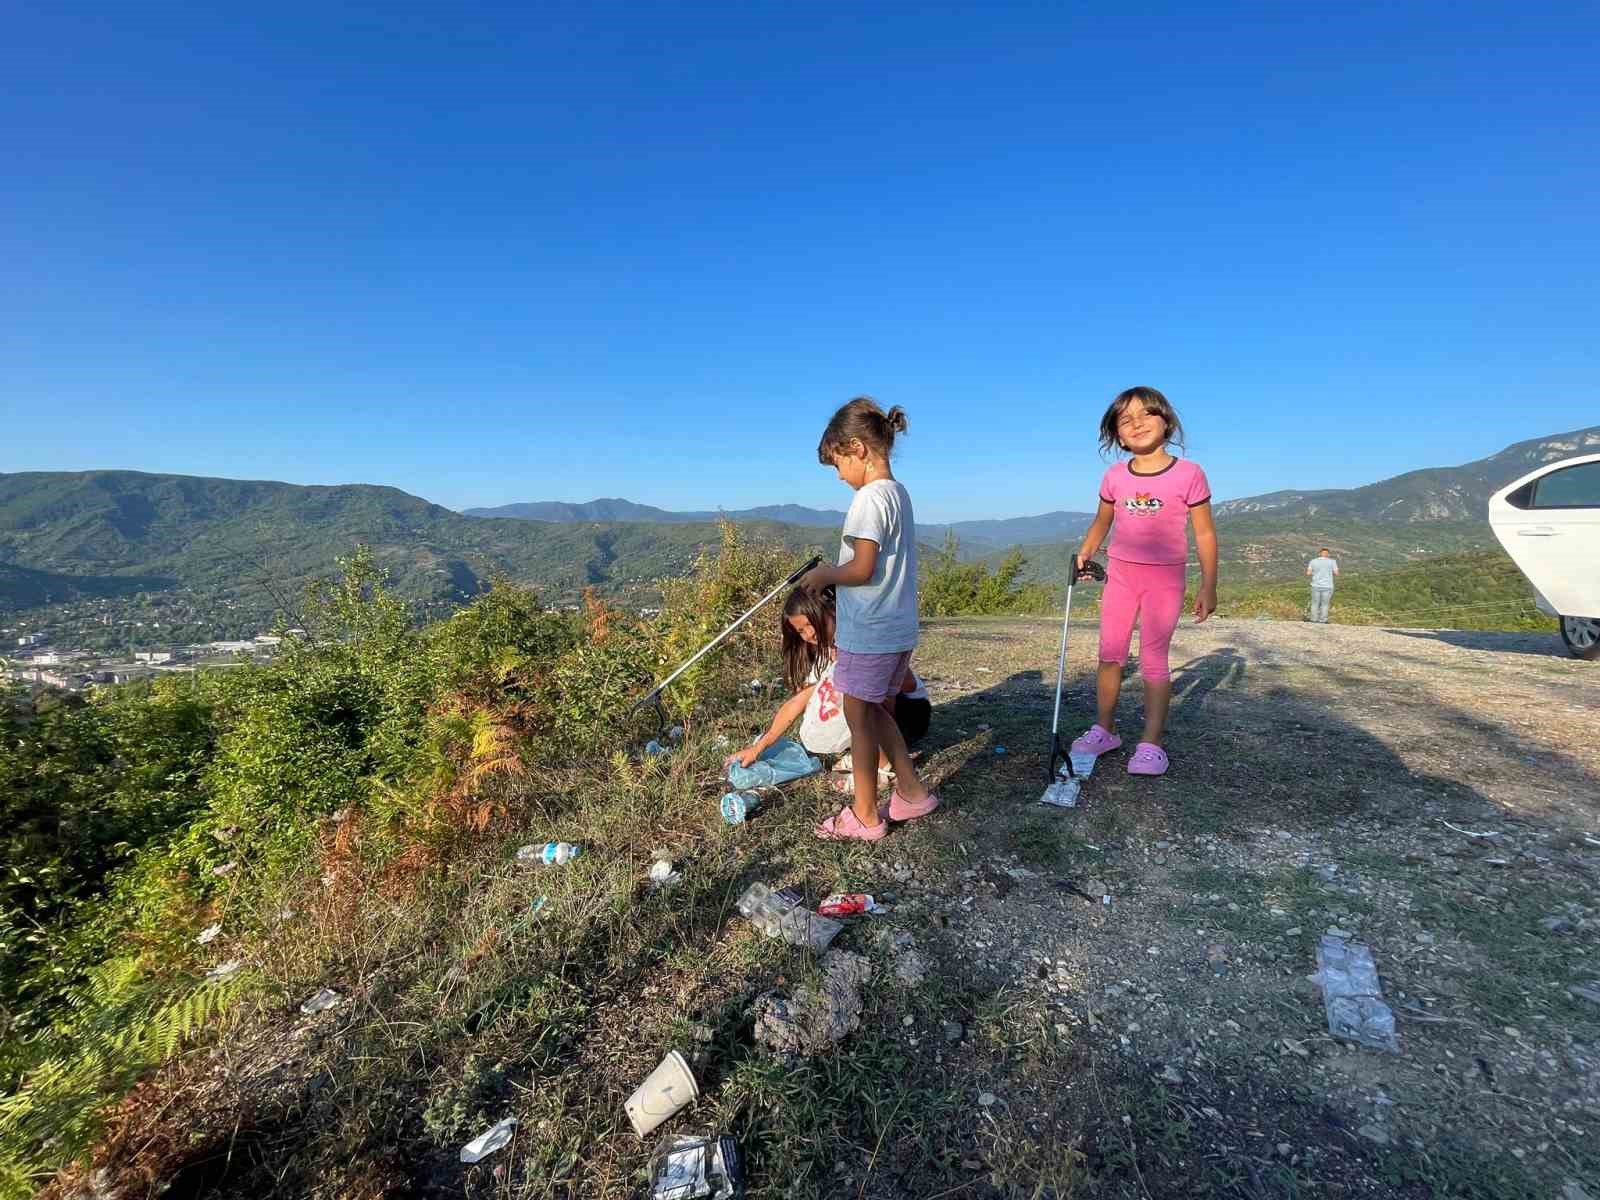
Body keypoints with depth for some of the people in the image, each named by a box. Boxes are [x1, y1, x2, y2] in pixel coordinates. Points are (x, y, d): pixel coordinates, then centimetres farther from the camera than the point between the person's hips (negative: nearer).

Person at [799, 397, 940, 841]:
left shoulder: (870, 497, -17)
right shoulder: (898, 492, 12)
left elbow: (861, 570, -22)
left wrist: (823, 575, -5)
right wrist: (831, 573, 12)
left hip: (869, 633, -9)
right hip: (898, 627, 9)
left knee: (858, 714, 5)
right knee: (873, 709, 20)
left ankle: (864, 816, 18)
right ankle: (912, 791, 28)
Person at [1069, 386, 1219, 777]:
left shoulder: (1188, 474, -8)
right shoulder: (1115, 477, 2)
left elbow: (1205, 534, -4)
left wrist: (1208, 586, -6)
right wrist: (1084, 554, 4)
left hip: (1164, 578, -4)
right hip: (1120, 573, 4)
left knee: (1153, 660, -3)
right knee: (1109, 655, 8)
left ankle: (1151, 743, 6)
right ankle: (1104, 729, 21)